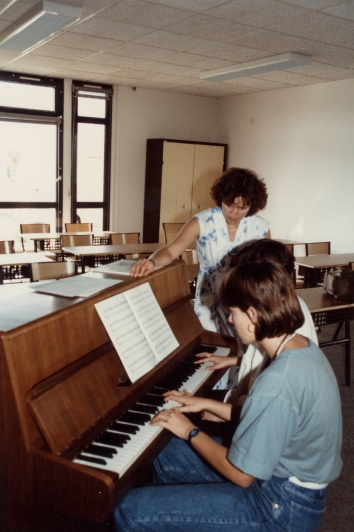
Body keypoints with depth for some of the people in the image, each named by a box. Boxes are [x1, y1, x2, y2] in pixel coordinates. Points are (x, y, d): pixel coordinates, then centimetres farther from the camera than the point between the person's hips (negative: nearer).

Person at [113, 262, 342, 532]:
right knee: (165, 455, 19)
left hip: (282, 509, -9)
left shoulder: (278, 382, -32)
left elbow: (240, 476, -23)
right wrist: (207, 403, 10)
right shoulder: (304, 347, -3)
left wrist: (191, 432, -9)